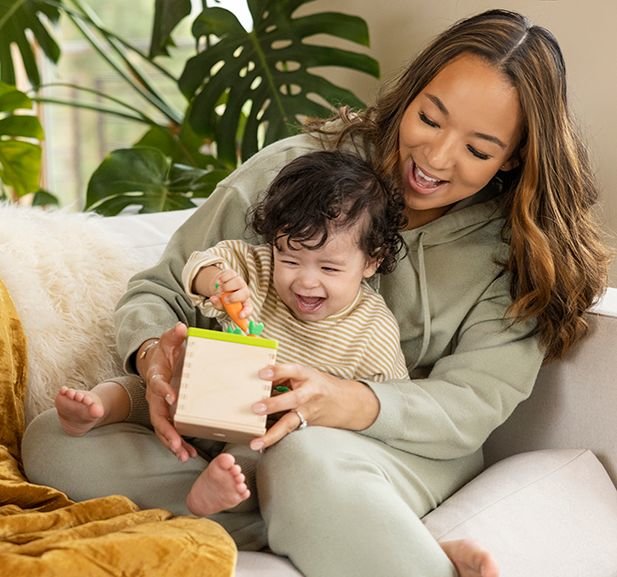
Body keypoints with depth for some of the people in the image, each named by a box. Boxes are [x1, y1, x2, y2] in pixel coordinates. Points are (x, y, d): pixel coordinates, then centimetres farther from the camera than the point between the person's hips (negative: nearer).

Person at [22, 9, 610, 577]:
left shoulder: (519, 250, -3)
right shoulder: (297, 167, -4)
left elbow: (473, 405, -12)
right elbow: (159, 289, 1)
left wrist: (343, 401, -33)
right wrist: (154, 354, -24)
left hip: (410, 448, -5)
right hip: (244, 431, 5)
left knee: (305, 459, -43)